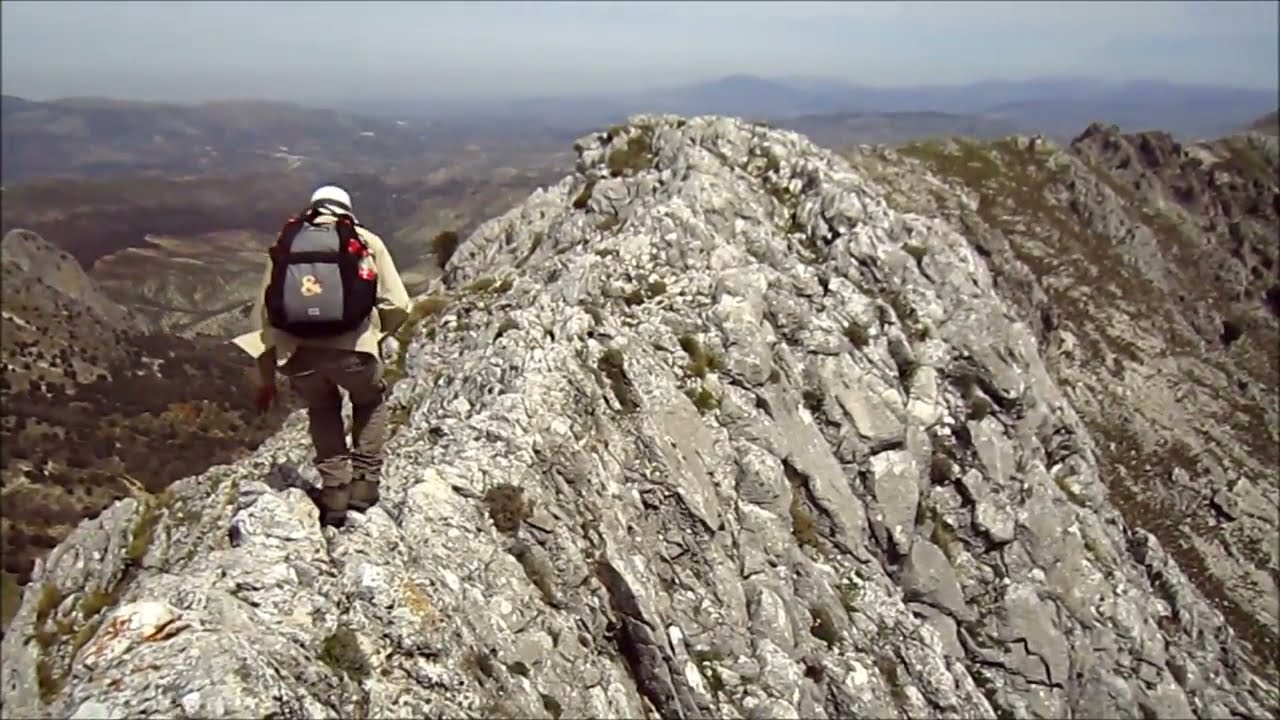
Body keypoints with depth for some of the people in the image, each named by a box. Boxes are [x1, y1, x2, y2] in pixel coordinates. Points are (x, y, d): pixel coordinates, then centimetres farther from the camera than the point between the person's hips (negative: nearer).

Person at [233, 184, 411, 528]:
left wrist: (265, 379, 31)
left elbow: (262, 317, 23)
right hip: (351, 347, -2)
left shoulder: (284, 245, 22)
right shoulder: (366, 241, 15)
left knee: (322, 410, 32)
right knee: (370, 401, 31)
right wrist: (374, 333, 26)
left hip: (298, 352, 2)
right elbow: (397, 305, 6)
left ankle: (334, 493, 25)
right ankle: (364, 484, 26)